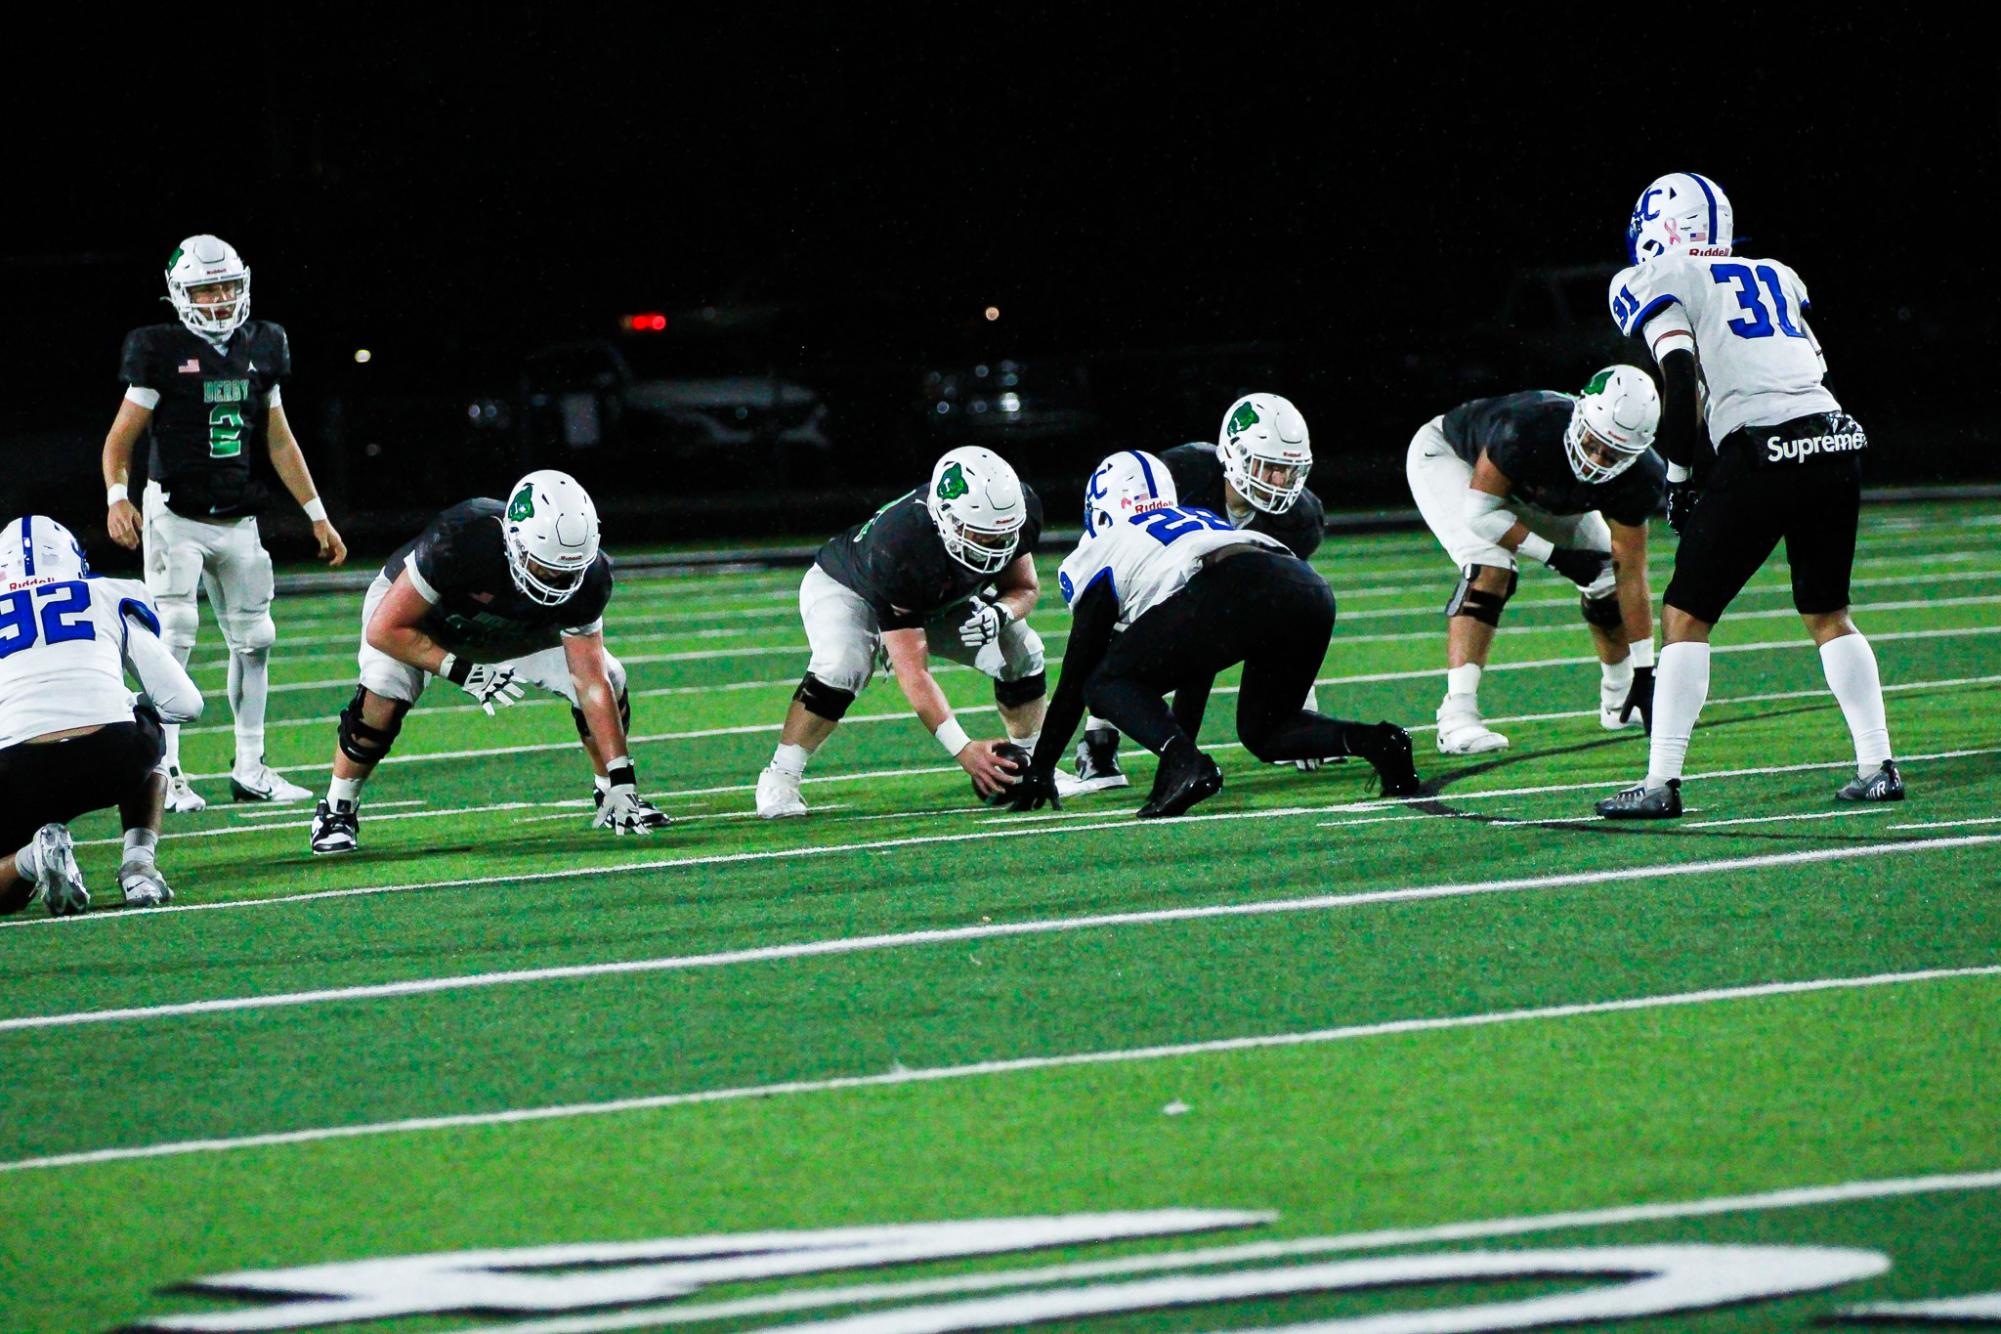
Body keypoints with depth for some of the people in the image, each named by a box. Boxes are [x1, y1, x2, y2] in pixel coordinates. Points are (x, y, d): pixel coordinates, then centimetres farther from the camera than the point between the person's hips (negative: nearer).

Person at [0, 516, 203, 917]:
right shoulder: (110, 598, 23)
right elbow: (185, 705, 20)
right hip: (114, 762, 1)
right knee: (148, 734, 39)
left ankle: (34, 858, -10)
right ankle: (139, 863, 16)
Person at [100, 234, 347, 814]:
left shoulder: (262, 348, 8)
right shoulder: (162, 351, -8)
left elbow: (279, 441, 15)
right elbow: (123, 435, -7)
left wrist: (317, 515, 14)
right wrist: (117, 498, -24)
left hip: (237, 522, 6)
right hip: (175, 517, -6)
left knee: (253, 639, 8)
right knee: (173, 638, -13)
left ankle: (250, 769, 18)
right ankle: (165, 773, -9)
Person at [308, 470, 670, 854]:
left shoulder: (584, 577, -29)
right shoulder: (459, 540, -43)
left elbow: (591, 683, -24)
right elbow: (385, 630, -34)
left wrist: (622, 779, -29)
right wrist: (462, 673, -40)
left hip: (516, 627, 4)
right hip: (411, 608, -4)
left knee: (610, 680, -11)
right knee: (383, 697, -31)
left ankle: (611, 796, 14)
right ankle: (336, 814, -8)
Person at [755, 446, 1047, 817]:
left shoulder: (1016, 511, -29)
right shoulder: (899, 548, -45)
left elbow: (1024, 587, -8)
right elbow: (913, 674, -44)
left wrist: (1001, 611, -34)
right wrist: (963, 749, -50)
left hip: (941, 600, 6)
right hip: (846, 590, -6)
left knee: (1021, 651, -8)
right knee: (840, 667, -35)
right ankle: (779, 780, -21)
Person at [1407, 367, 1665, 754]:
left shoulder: (1635, 478, -28)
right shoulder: (1530, 431, -44)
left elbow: (1631, 574, -21)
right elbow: (1479, 513, -33)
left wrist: (1644, 674, -20)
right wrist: (1556, 556, -32)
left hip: (1533, 487, 6)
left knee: (1608, 579, 3)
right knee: (1490, 569, -29)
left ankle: (1619, 701, 27)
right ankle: (1457, 715, -33)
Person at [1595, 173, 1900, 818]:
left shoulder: (1658, 281, 6)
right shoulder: (1774, 276, 24)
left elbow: (1683, 381, -7)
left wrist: (1679, 474, 2)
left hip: (1762, 455, -6)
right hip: (1836, 442, 6)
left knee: (1685, 618, 3)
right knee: (1827, 614, 21)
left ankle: (1662, 782, -3)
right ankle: (1878, 765, 15)